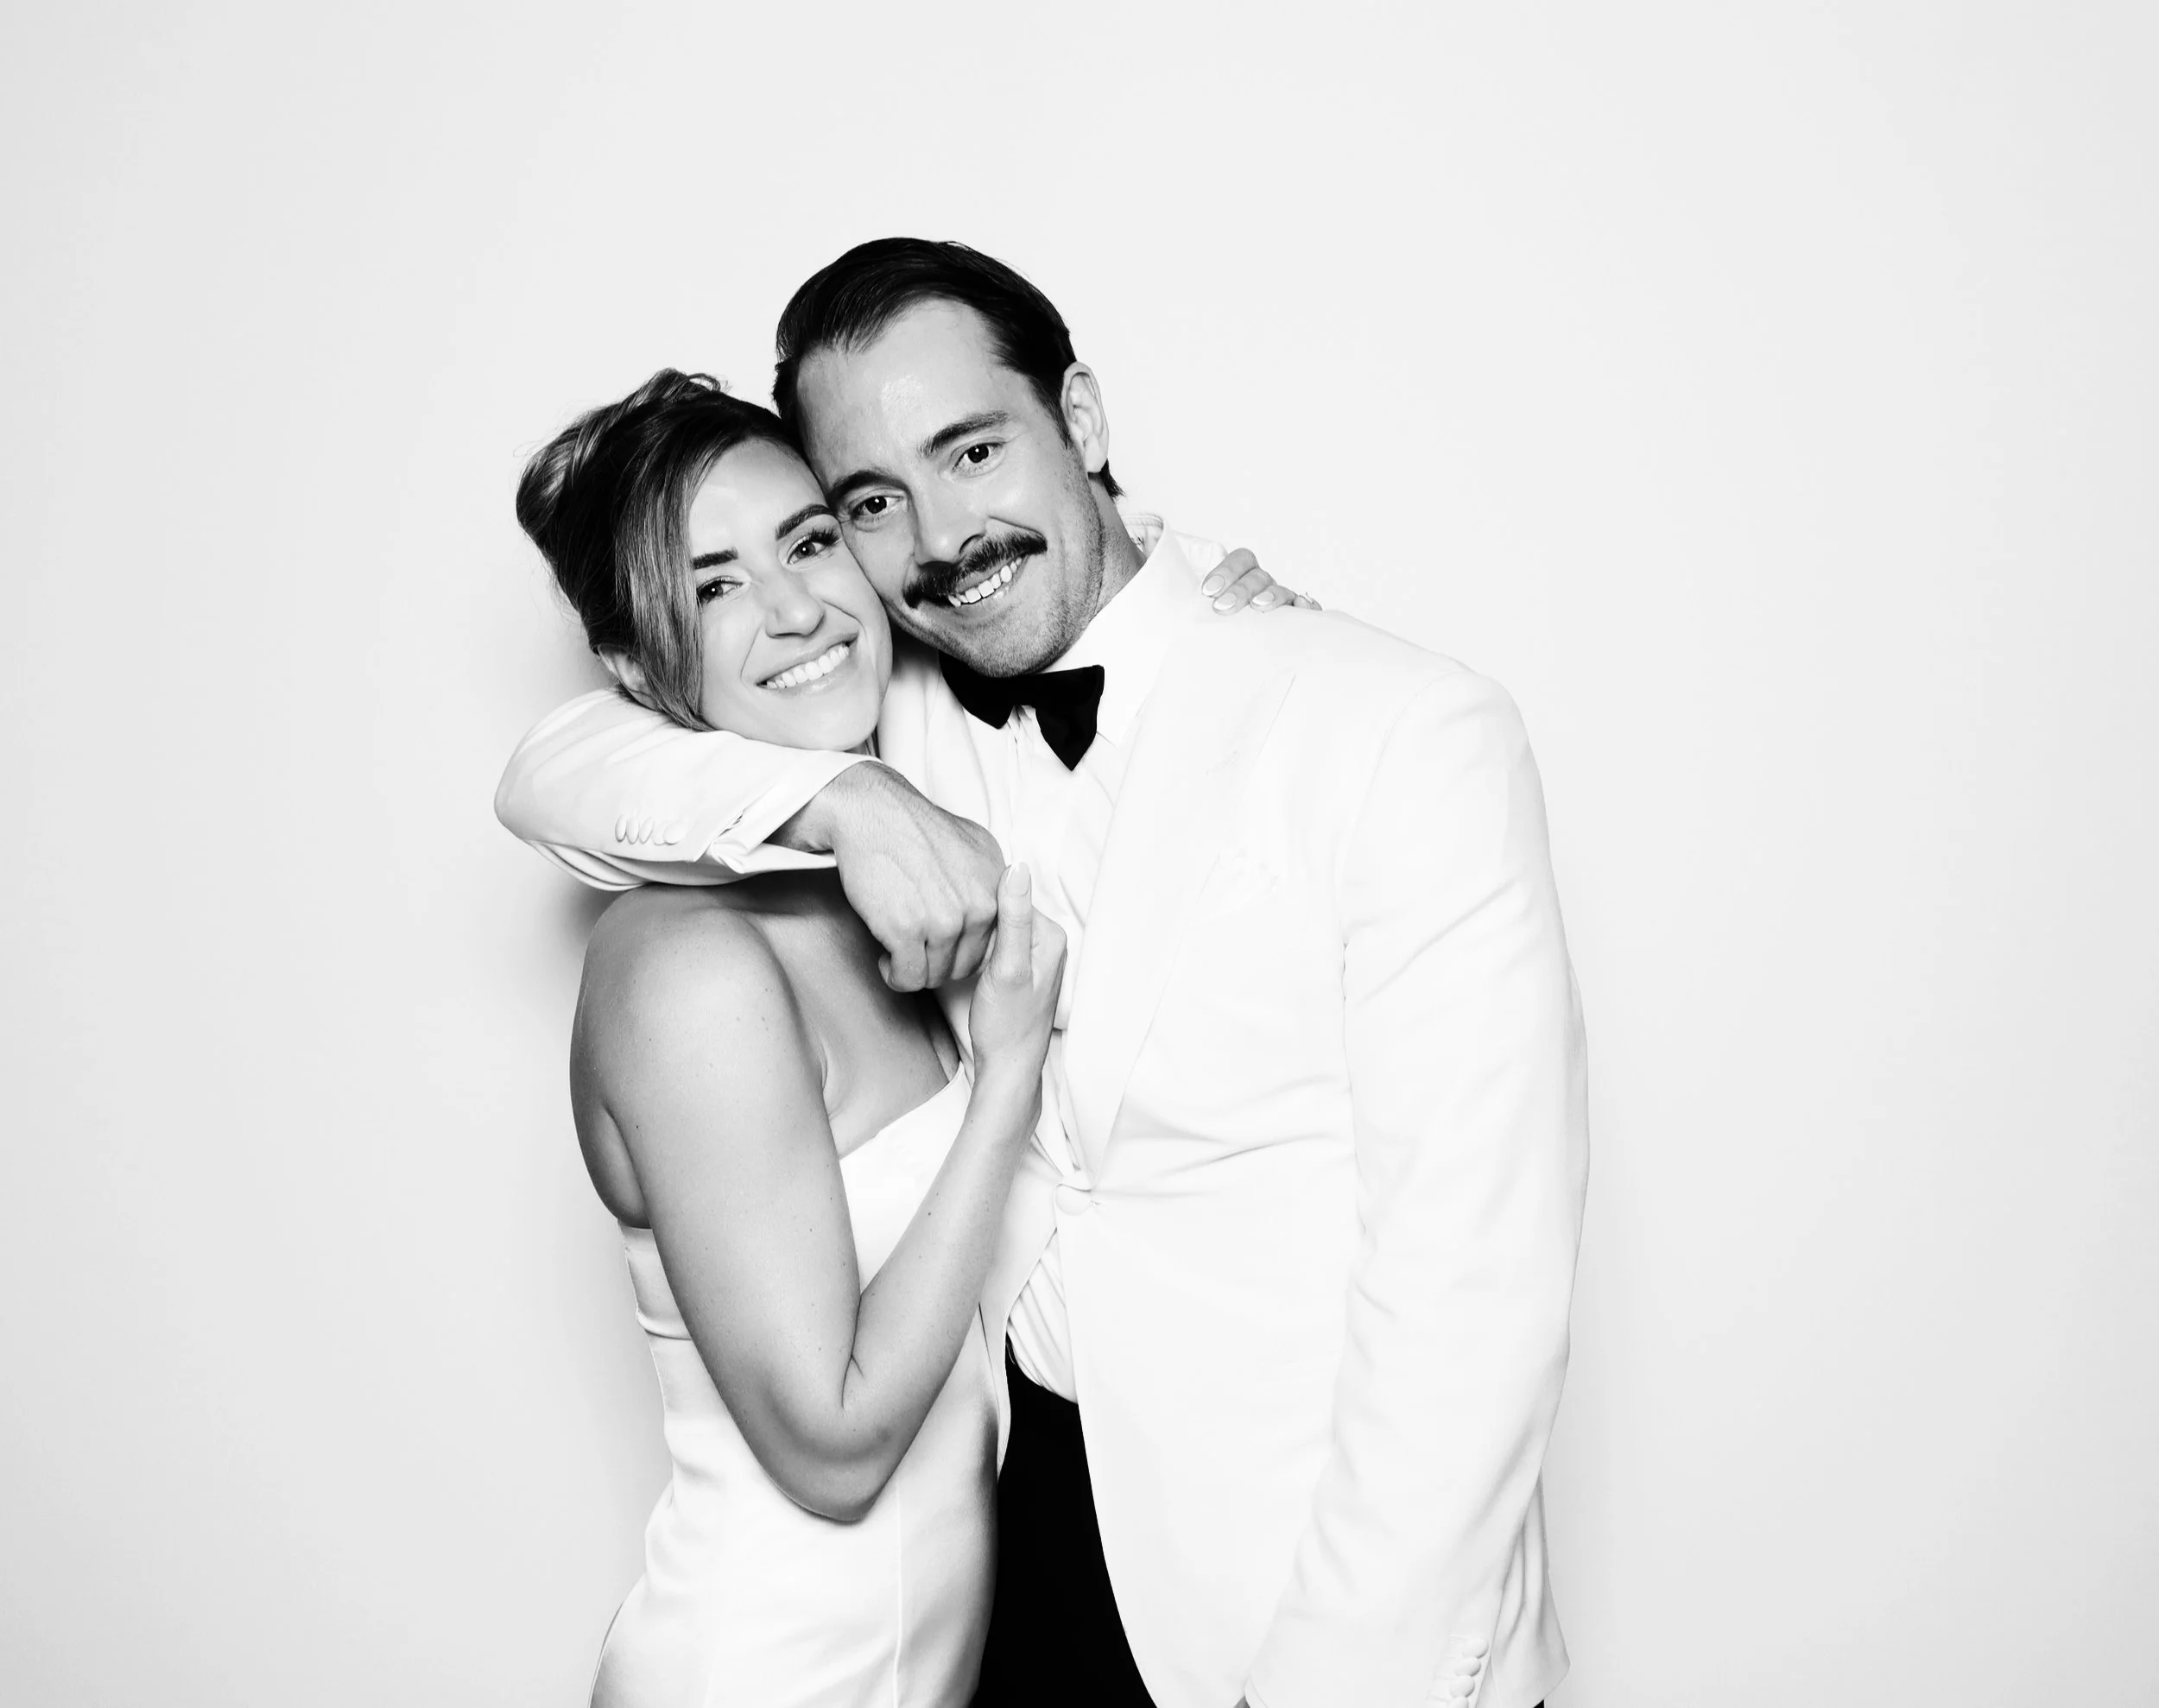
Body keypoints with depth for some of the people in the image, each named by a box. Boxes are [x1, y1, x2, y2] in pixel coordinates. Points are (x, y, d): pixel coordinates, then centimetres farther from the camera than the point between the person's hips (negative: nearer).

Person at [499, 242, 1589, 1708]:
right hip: (1016, 1520, 5)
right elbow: (551, 775, -3)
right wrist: (840, 799, -20)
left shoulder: (1406, 734, -19)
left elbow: (1470, 1278, -20)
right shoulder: (912, 719, 0)